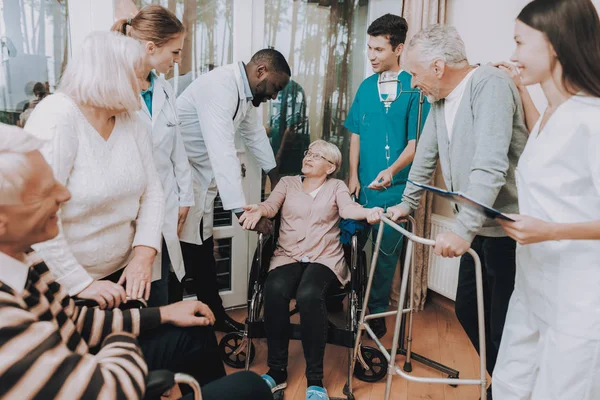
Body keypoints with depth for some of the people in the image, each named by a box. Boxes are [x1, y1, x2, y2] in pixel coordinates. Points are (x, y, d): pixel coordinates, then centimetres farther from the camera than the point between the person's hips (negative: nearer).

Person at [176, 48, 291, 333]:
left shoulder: (245, 92, 6)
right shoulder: (220, 87, -25)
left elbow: (255, 133, 21)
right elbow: (223, 151, -35)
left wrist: (274, 177, 32)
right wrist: (243, 211, -38)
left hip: (202, 175, 9)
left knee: (203, 250, 15)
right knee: (182, 253, -6)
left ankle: (214, 314, 28)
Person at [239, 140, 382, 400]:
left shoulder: (336, 186, 14)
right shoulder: (287, 183, 17)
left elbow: (348, 208, -6)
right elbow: (271, 205, 0)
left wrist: (368, 212, -30)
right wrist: (259, 210, -25)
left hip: (325, 258, -2)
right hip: (288, 257, 2)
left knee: (308, 295, -33)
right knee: (275, 290, -31)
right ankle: (277, 371, -14)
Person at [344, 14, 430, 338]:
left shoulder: (413, 88, -7)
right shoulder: (366, 86, 8)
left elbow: (415, 141, -9)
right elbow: (356, 134, 10)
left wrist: (392, 170, -25)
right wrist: (353, 176, 2)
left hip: (394, 187, -4)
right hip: (362, 185, 4)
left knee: (386, 252, 8)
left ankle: (377, 312, 25)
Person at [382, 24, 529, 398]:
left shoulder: (489, 84, -19)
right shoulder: (441, 99, 8)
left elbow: (490, 166, -29)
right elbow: (426, 156, 18)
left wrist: (463, 229, -34)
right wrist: (408, 204, 24)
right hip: (480, 227, 8)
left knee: (504, 326, 0)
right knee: (468, 310, 16)